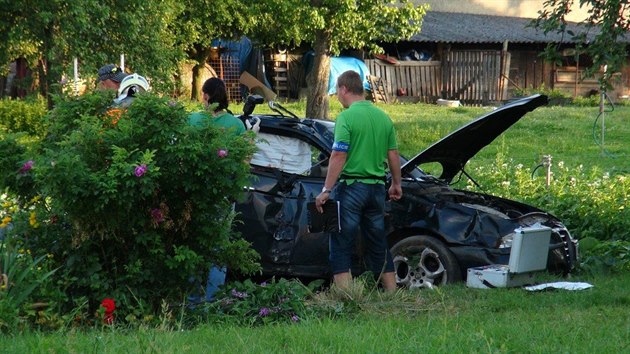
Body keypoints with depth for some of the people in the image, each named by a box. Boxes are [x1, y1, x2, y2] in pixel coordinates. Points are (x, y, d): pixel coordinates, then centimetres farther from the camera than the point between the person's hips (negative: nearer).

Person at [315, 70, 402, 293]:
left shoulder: (346, 117, -12)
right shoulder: (383, 117, 8)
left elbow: (338, 156, -18)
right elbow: (393, 154, 12)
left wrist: (326, 190, -15)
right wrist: (396, 184, 24)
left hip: (351, 186, -6)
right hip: (377, 187, 6)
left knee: (341, 245, -2)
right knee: (379, 245, 16)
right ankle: (392, 293, 18)